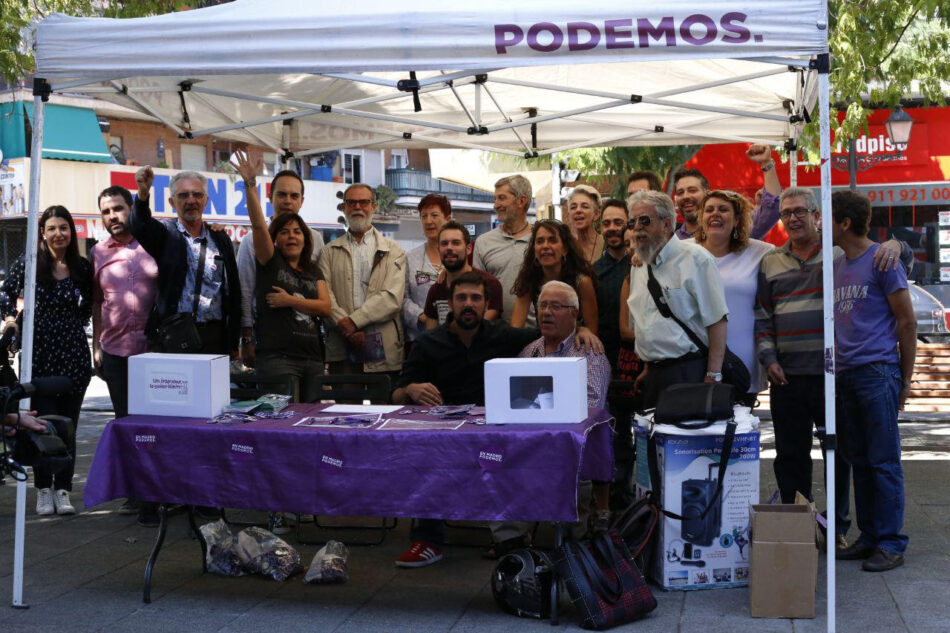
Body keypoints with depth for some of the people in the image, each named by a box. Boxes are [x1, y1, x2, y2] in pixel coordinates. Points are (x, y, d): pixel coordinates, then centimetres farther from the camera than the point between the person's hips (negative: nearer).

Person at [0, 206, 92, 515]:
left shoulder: (82, 267, 4)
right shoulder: (28, 264, -1)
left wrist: (77, 323, 5)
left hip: (74, 355, 2)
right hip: (40, 354, -2)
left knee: (68, 426, 6)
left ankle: (62, 490, 14)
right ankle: (43, 489, 13)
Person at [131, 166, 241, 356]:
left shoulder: (221, 240, 14)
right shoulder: (165, 234, 8)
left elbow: (233, 292, 14)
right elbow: (140, 226, -16)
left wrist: (233, 344, 10)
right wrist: (143, 194, -37)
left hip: (213, 335, 2)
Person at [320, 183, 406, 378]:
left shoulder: (393, 251, 10)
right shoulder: (330, 252, 14)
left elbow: (393, 298, -3)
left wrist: (354, 320, -13)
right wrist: (345, 326, -15)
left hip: (383, 349, -1)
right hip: (342, 349, 1)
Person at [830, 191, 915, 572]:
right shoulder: (837, 266, 16)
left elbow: (907, 321, -5)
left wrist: (906, 380, -5)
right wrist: (834, 372, 13)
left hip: (878, 372, -7)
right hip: (845, 375, 7)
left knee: (884, 462, -3)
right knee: (859, 461, 11)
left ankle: (891, 544, 3)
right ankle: (869, 536, 19)